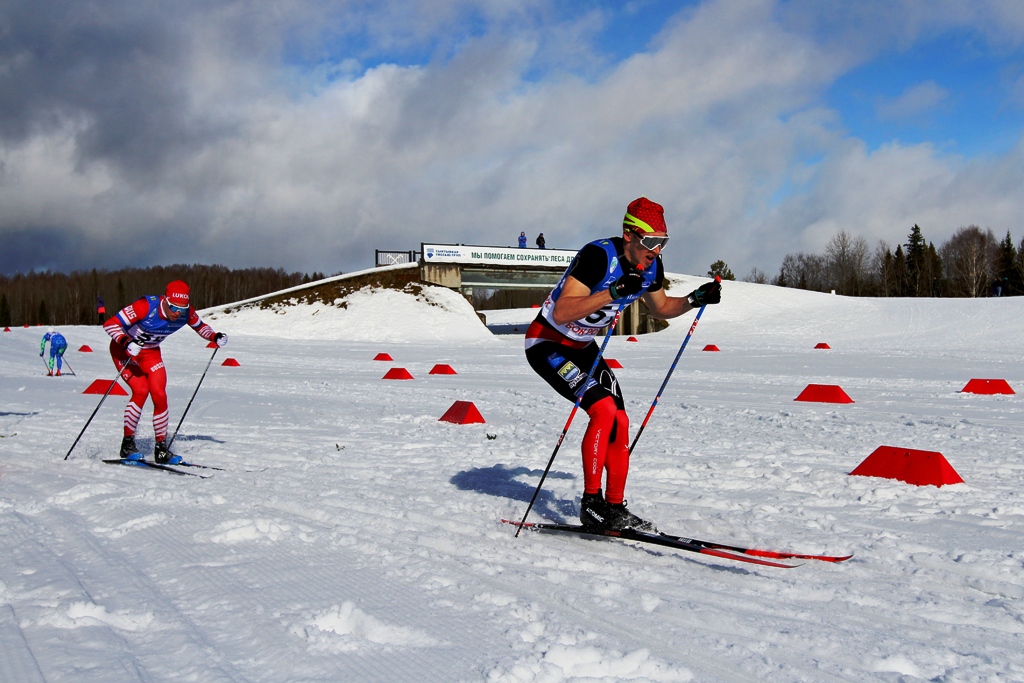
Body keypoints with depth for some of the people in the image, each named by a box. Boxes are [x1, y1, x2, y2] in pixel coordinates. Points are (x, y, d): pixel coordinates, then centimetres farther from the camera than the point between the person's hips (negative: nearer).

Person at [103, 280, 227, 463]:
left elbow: (199, 326, 5)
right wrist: (126, 342, -46)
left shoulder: (186, 312, -18)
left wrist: (215, 336, -14)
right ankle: (127, 443, -6)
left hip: (151, 352, 4)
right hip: (124, 349, -4)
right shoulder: (146, 306, -33)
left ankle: (161, 448, 2)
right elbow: (110, 324, -29)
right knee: (141, 390, -21)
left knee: (159, 395, -9)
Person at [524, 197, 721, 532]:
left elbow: (661, 308, 15)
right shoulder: (599, 255, -29)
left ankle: (614, 506, 12)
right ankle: (591, 502, -13)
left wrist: (694, 299, -3)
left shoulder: (650, 266, -5)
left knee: (619, 422, 0)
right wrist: (613, 292, -44)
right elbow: (562, 313, -36)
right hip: (548, 344, -8)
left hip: (583, 347, 8)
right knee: (604, 409, -23)